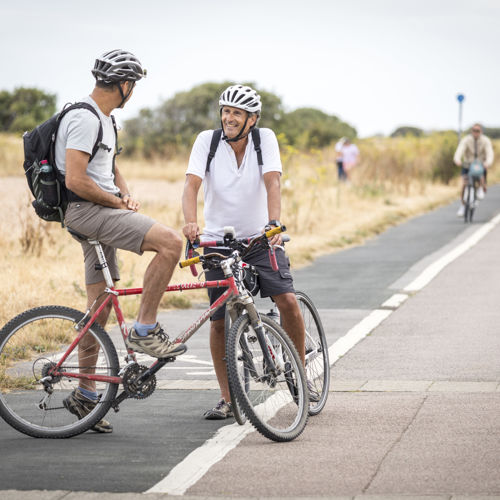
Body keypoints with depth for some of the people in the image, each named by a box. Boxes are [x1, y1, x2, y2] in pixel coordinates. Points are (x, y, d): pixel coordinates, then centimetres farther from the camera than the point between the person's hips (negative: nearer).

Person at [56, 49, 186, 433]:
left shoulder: (104, 118, 17)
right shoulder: (84, 119, -16)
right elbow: (76, 180, -23)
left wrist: (127, 196, 7)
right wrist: (117, 203, -12)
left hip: (101, 213, 11)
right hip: (85, 210, -11)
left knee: (101, 306, 11)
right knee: (170, 242, -24)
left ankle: (85, 395, 17)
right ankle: (145, 330, -15)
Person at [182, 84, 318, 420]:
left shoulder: (265, 139, -6)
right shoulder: (207, 140, -6)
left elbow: (272, 182, -19)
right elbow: (192, 184, -17)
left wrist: (274, 222, -37)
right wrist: (190, 222, -37)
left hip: (260, 238, -1)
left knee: (288, 301, -17)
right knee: (219, 322, -2)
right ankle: (227, 399, 10)